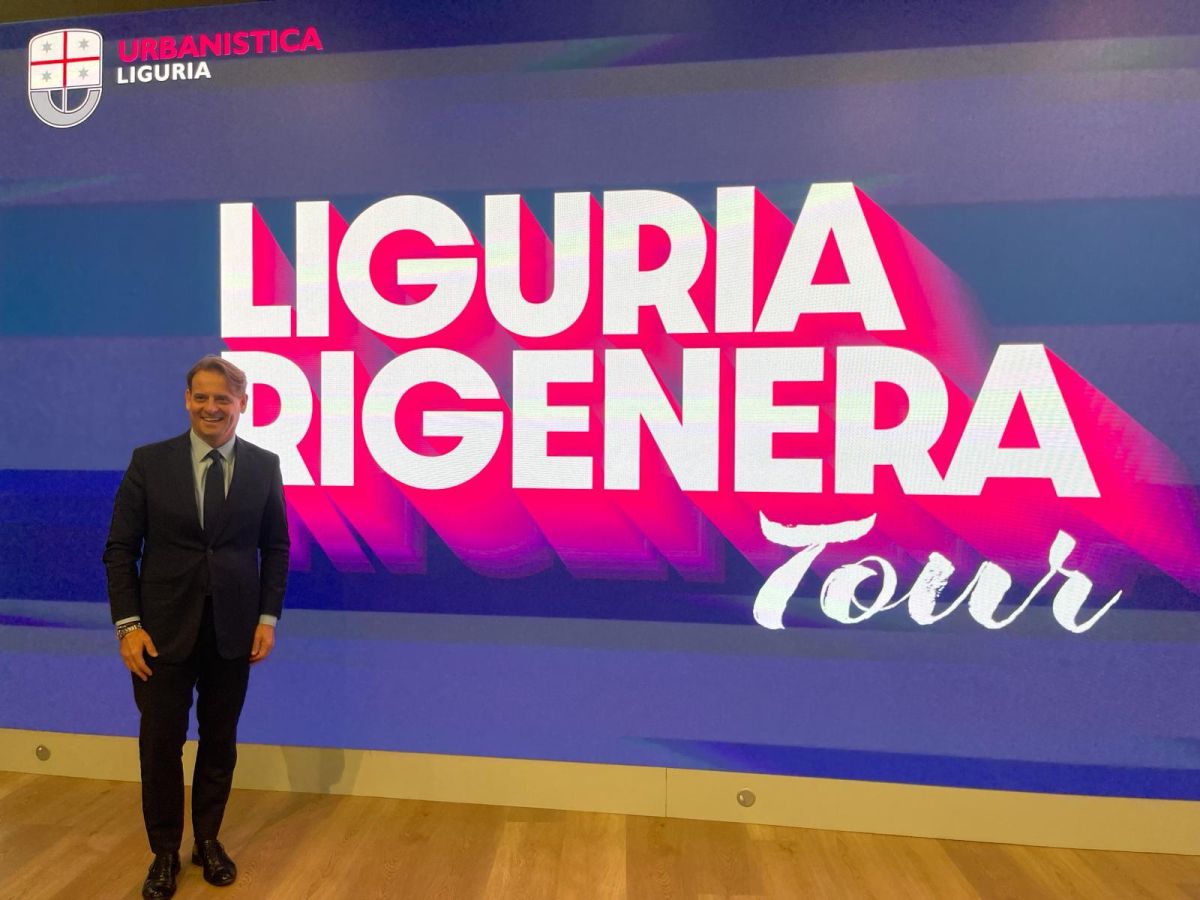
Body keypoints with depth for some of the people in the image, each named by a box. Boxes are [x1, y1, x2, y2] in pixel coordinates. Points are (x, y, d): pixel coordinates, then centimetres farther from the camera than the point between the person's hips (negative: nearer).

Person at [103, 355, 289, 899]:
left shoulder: (264, 466, -2)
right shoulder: (149, 462, -3)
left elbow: (275, 548, 2)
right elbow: (121, 548, -1)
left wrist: (268, 618, -3)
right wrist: (127, 624, -8)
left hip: (234, 630, 1)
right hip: (164, 629, 0)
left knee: (220, 741, 14)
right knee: (160, 743, 10)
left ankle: (208, 840, 35)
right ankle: (164, 852, 32)